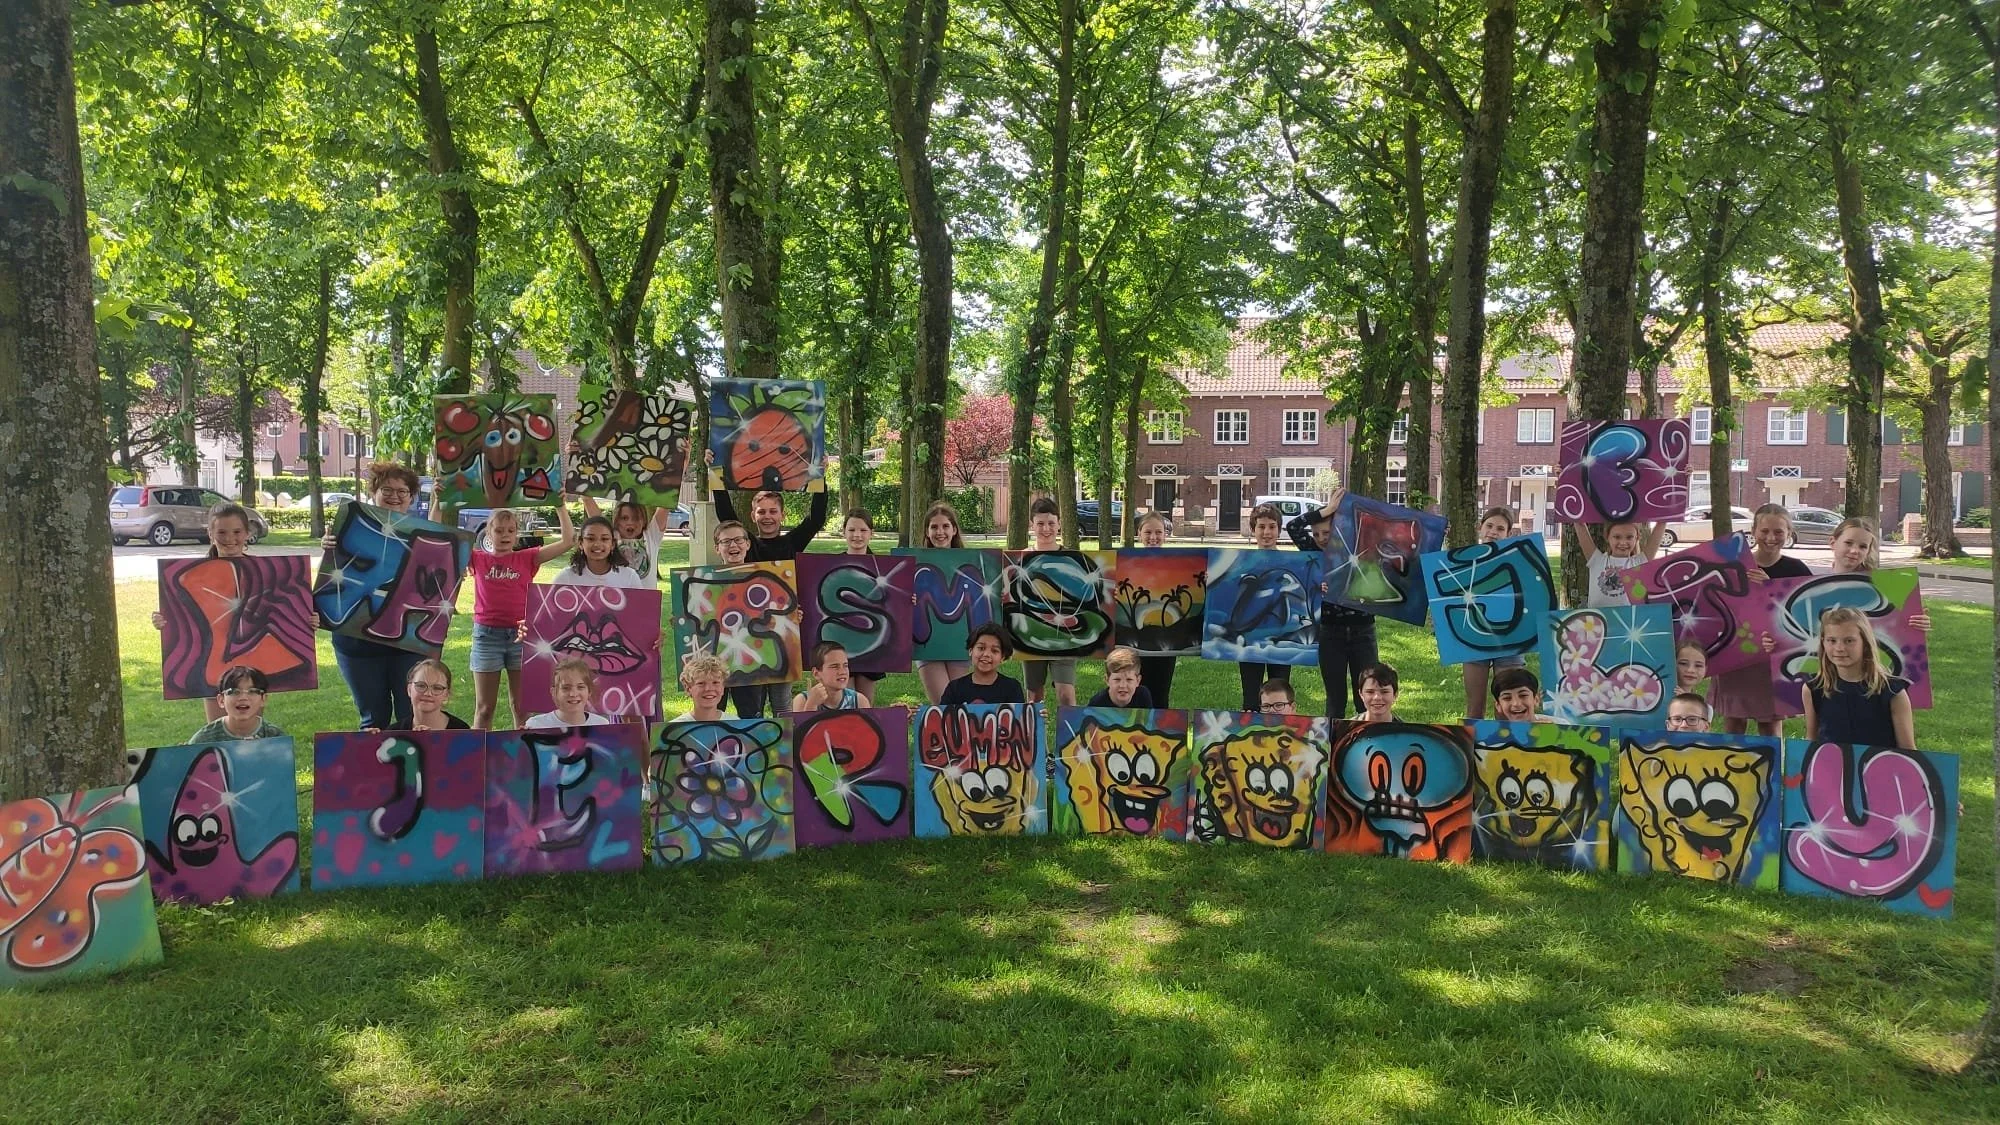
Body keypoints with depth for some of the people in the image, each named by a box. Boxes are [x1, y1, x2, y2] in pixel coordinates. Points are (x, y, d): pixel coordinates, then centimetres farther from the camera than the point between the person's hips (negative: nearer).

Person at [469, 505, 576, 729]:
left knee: (521, 706, 11)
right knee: (484, 707, 9)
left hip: (521, 635, 0)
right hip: (487, 635, 0)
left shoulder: (527, 558, 4)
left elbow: (568, 540, -3)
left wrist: (560, 507, -9)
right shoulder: (478, 559, 4)